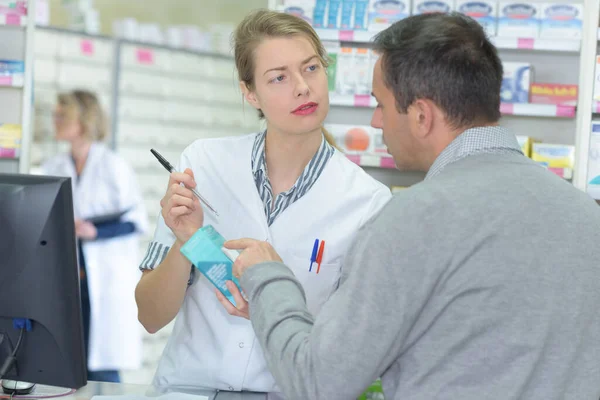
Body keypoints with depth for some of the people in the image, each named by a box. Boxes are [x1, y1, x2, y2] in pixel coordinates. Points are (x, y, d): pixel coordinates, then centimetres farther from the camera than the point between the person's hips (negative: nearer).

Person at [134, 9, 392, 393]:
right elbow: (152, 317, 2)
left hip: (288, 393, -1)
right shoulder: (203, 162, -1)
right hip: (188, 387, 1)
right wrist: (185, 242, -15)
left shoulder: (369, 202, -6)